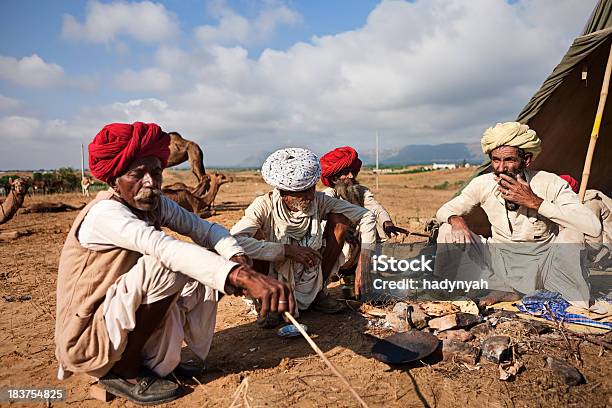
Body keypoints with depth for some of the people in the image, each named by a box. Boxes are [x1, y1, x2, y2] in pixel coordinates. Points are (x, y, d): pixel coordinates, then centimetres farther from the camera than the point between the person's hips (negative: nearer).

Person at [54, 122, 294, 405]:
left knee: (206, 271, -3)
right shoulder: (105, 214, -26)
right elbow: (167, 249, -43)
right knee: (166, 268, -29)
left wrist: (238, 258, -29)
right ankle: (123, 372, -9)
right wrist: (241, 277, -55)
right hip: (86, 340, -7)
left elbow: (204, 228, -7)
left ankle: (153, 360, 6)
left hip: (120, 322, 8)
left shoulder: (156, 204, -1)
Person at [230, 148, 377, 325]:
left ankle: (318, 292, 3)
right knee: (255, 235, -30)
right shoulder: (264, 206, -22)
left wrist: (362, 266, -21)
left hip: (308, 285, 3)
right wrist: (286, 250, -36)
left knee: (339, 218, -12)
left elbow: (367, 217, -12)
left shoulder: (319, 201, -14)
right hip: (273, 283, -2)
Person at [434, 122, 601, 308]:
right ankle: (504, 291, -14)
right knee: (448, 231, -17)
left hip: (541, 264, -3)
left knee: (571, 232, -30)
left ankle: (573, 305, -15)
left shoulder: (550, 184, -19)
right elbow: (444, 210, -1)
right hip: (498, 260, 3)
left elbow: (594, 227, -30)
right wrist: (456, 219, -27)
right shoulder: (483, 184, -11)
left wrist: (535, 202, -34)